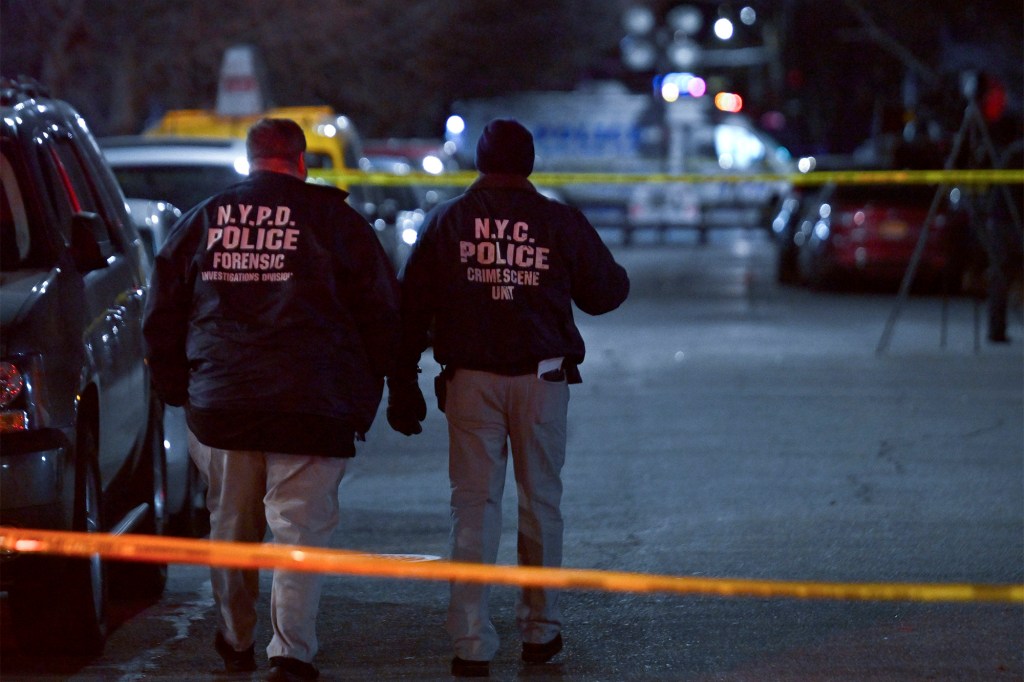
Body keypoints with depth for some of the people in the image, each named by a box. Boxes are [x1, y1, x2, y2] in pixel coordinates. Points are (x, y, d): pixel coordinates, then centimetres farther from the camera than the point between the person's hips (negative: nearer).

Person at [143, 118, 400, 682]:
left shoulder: (201, 222, 8)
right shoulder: (333, 221, -1)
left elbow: (161, 317, 12)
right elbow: (383, 313, 1)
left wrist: (180, 391, 21)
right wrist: (363, 391, 12)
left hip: (220, 406, 3)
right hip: (311, 405, -3)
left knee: (230, 529, 16)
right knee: (301, 529, 0)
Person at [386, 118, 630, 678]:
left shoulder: (446, 221, 1)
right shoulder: (562, 223, -1)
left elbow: (411, 306, 1)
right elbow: (603, 293, 7)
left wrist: (402, 384, 6)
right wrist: (619, 277, 31)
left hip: (470, 380, 0)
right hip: (541, 380, 0)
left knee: (473, 505, 1)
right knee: (540, 502, 13)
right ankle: (540, 630, 20)